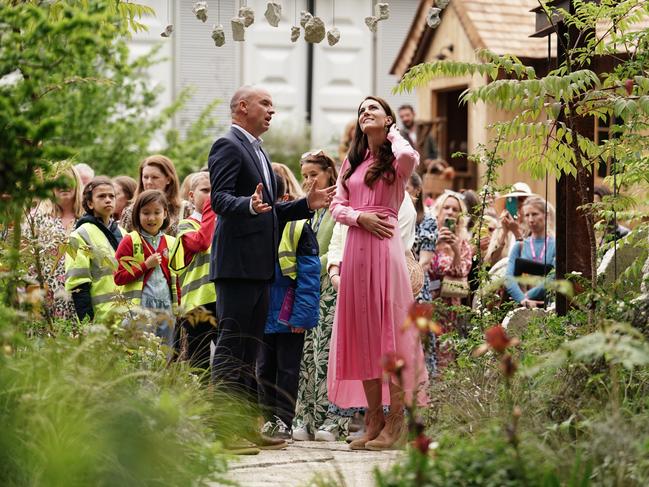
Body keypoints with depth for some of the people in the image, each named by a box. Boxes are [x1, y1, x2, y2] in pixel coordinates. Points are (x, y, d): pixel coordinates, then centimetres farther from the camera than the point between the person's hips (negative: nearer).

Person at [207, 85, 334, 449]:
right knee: (231, 346, -10)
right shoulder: (228, 146, -7)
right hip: (237, 263, -10)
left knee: (250, 349, 10)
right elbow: (220, 199, -19)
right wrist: (250, 205, -37)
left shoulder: (257, 151, 23)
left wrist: (307, 205, 17)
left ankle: (247, 425, 14)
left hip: (260, 266, 10)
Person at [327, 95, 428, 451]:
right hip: (354, 247, 6)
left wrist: (394, 135, -2)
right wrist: (359, 216, -7)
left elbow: (409, 156, -23)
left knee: (389, 330, -7)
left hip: (385, 247, -6)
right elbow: (337, 206, 14)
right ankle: (374, 418, 10)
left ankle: (396, 421, -6)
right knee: (361, 332, 5)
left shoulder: (396, 160, 1)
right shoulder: (351, 162, 19)